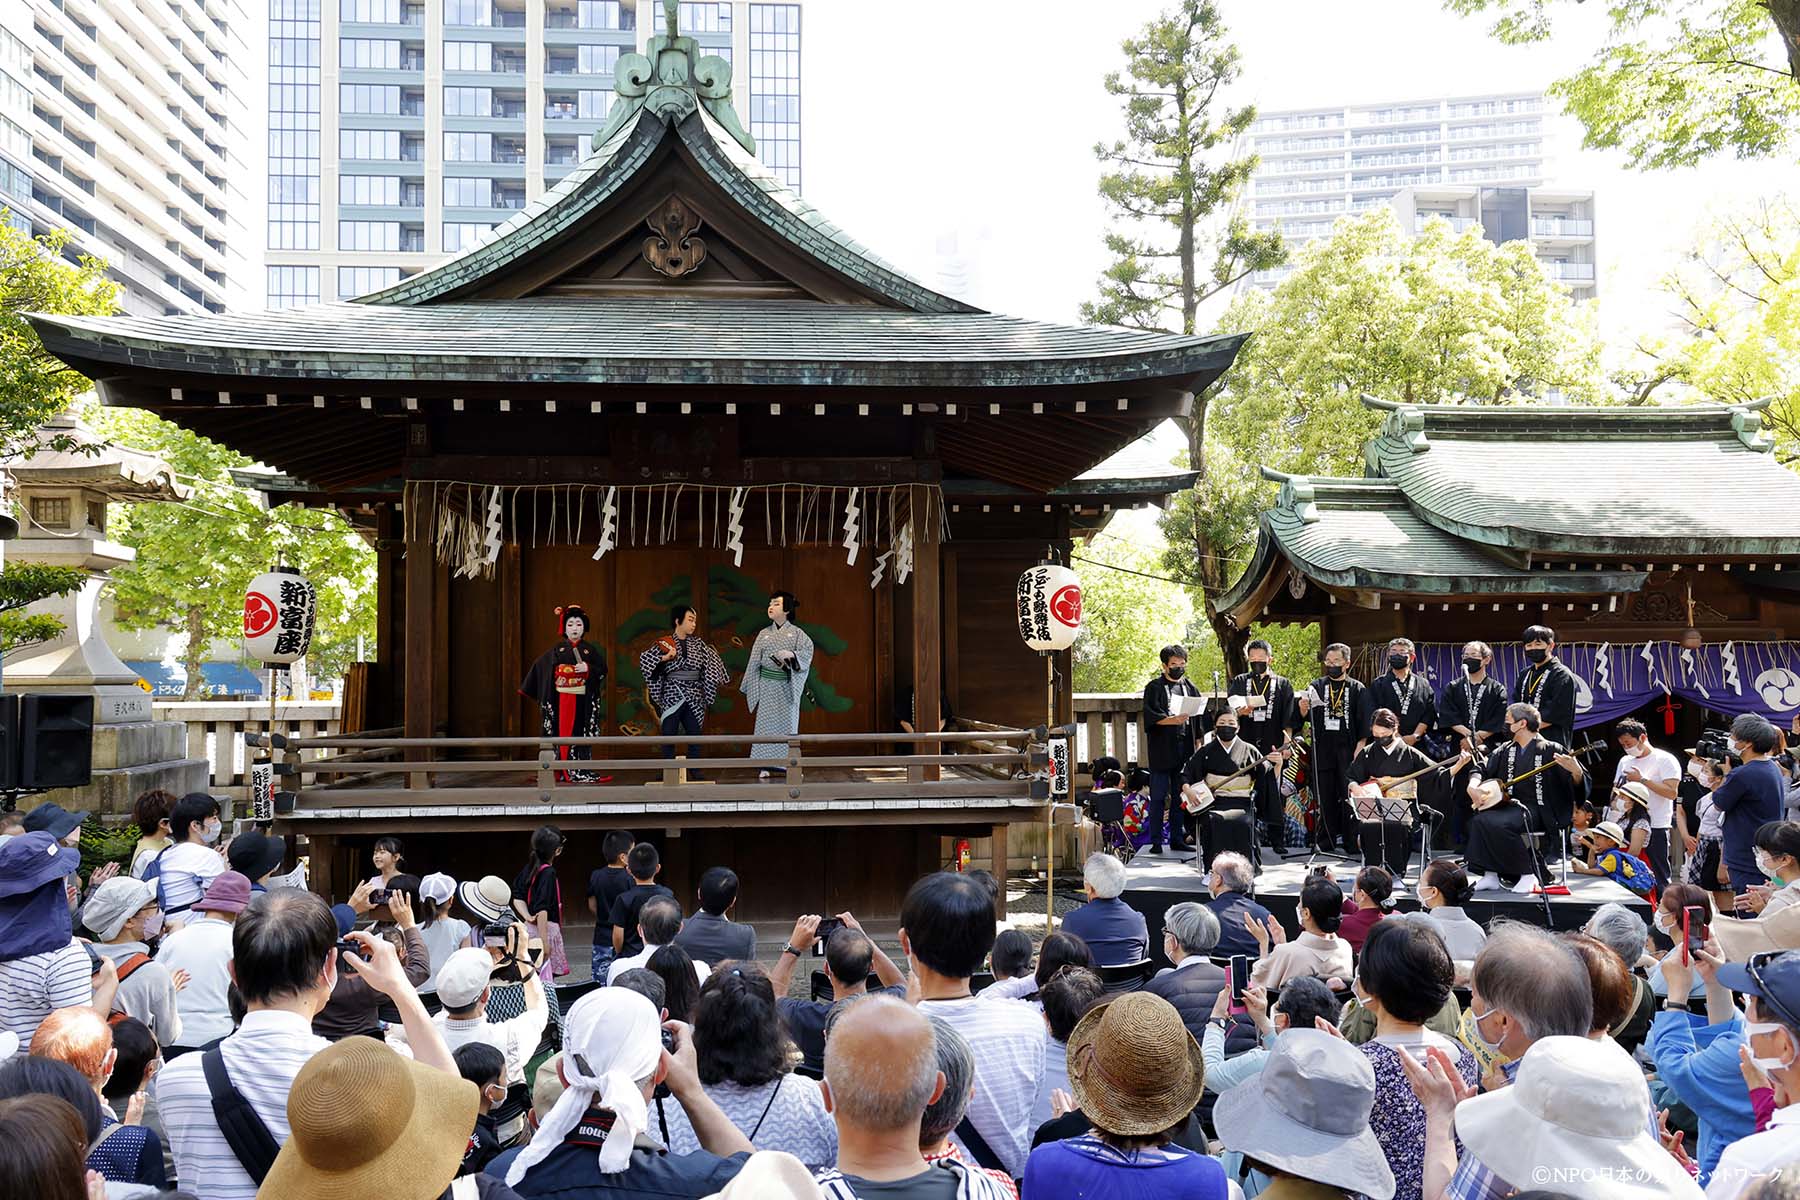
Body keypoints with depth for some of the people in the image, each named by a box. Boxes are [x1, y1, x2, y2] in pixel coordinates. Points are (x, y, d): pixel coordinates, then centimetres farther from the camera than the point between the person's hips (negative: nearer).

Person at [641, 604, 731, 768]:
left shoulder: (698, 644, 8)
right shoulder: (665, 643, -2)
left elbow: (712, 664, 15)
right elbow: (644, 659, -10)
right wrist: (665, 658, -20)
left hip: (694, 697, 4)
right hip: (672, 695, -4)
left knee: (695, 734, 7)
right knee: (669, 736, 0)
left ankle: (693, 771, 17)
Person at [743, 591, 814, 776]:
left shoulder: (796, 633, 3)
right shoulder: (763, 634, 10)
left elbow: (807, 650, -13)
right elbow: (754, 662, 10)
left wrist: (791, 655, -30)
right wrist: (750, 688, 7)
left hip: (788, 687, -2)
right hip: (767, 685, 2)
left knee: (788, 723, 1)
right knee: (766, 723, 0)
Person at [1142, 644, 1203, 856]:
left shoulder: (1190, 688, 16)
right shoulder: (1154, 687, 2)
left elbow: (1198, 719, 18)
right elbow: (1150, 716, -8)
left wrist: (1198, 744, 12)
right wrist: (1172, 720, -22)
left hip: (1185, 750, 4)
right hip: (1162, 750, -4)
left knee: (1180, 797, 8)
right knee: (1158, 797, -4)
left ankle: (1177, 838, 14)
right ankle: (1156, 841, -1)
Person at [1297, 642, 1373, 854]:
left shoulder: (1358, 689, 6)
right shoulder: (1317, 686, 11)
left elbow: (1365, 722, 3)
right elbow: (1305, 716, 5)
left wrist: (1360, 747, -7)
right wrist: (1303, 708, -18)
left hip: (1349, 751, -1)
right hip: (1323, 750, 2)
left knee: (1349, 797, 0)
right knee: (1325, 799, 3)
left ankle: (1351, 841, 7)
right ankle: (1325, 842, 8)